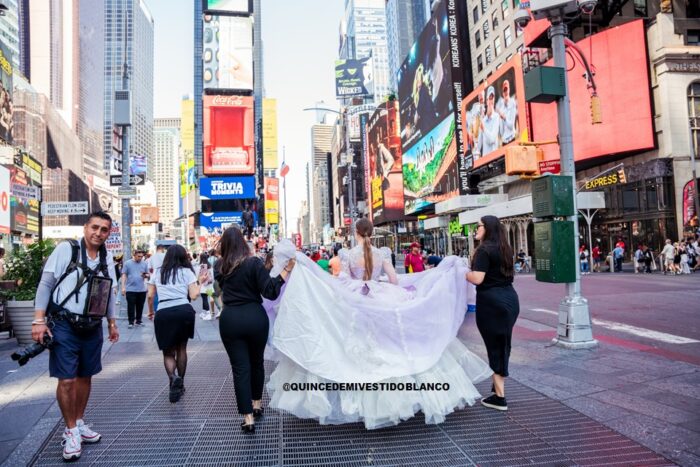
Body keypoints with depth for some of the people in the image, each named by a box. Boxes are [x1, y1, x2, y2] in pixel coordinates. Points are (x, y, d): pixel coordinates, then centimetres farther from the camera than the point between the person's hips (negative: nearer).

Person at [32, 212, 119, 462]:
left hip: (92, 327, 5)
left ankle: (79, 423, 31)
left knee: (85, 377, 15)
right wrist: (39, 320, -14)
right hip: (64, 326, -5)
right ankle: (71, 431, 16)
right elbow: (45, 284, -9)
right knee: (67, 380, -2)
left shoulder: (107, 258, 5)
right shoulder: (66, 249, -10)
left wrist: (112, 322, 16)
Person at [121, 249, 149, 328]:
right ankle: (131, 322, 6)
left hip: (142, 289, 3)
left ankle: (138, 321, 20)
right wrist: (123, 287, -8)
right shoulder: (127, 263, 0)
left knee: (140, 306, 9)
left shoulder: (144, 264, 7)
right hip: (130, 289, -3)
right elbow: (124, 275, -1)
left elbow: (148, 275, 12)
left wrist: (146, 275, -13)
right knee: (131, 306, -1)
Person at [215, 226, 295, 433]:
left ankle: (248, 418, 4)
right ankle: (257, 404, 36)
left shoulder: (219, 266, 2)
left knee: (240, 367, 4)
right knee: (257, 362, 20)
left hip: (230, 319, 1)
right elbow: (270, 292, -16)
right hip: (255, 317, -1)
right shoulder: (254, 262, -11)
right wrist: (286, 270, -15)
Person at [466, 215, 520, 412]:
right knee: (503, 344, 17)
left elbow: (477, 279, -22)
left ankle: (499, 397, 8)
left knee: (494, 346, 0)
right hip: (509, 298, 8)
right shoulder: (505, 249, 12)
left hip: (491, 301, -8)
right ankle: (499, 385, 33)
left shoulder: (484, 250, -15)